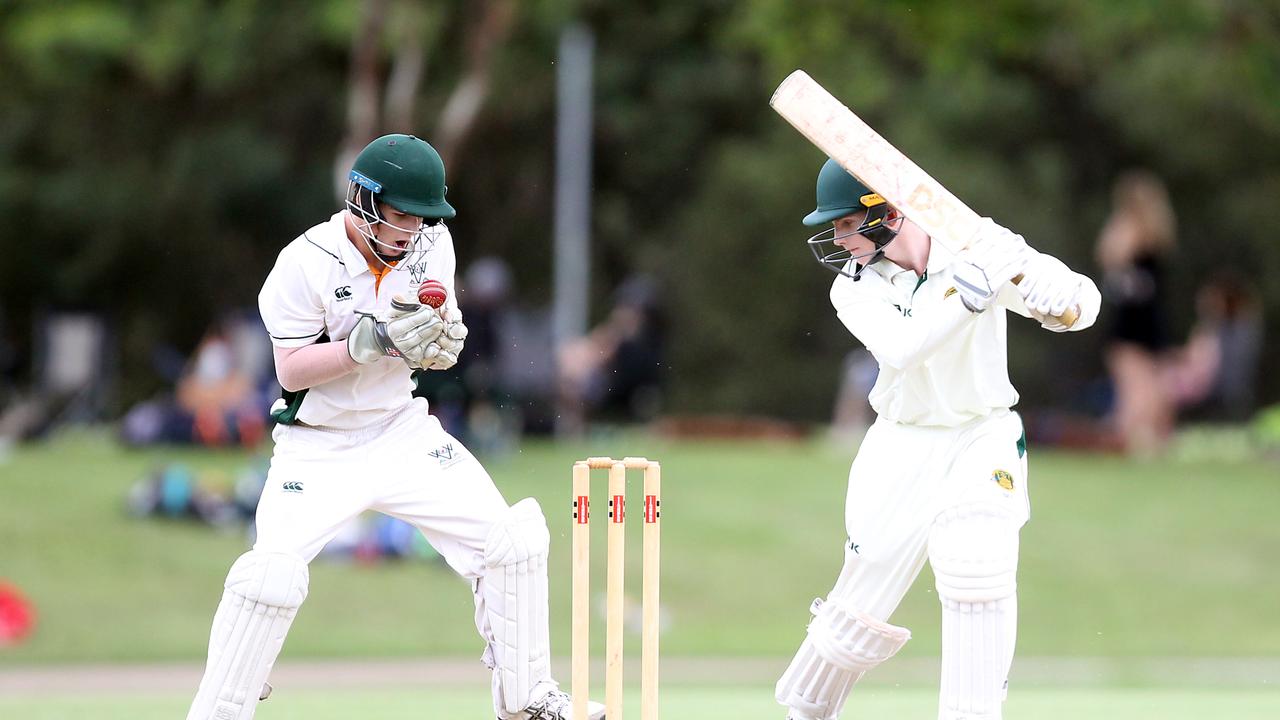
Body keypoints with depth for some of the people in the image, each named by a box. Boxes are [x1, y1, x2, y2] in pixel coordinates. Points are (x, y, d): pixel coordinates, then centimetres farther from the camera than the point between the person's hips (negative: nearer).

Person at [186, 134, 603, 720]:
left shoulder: (431, 245, -3)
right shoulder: (308, 262, -18)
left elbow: (440, 355, 4)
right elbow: (291, 371, -17)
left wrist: (440, 335, -21)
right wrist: (371, 341, -30)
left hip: (402, 431, 5)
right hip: (318, 446, -5)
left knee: (512, 540, -5)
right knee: (271, 576, -23)